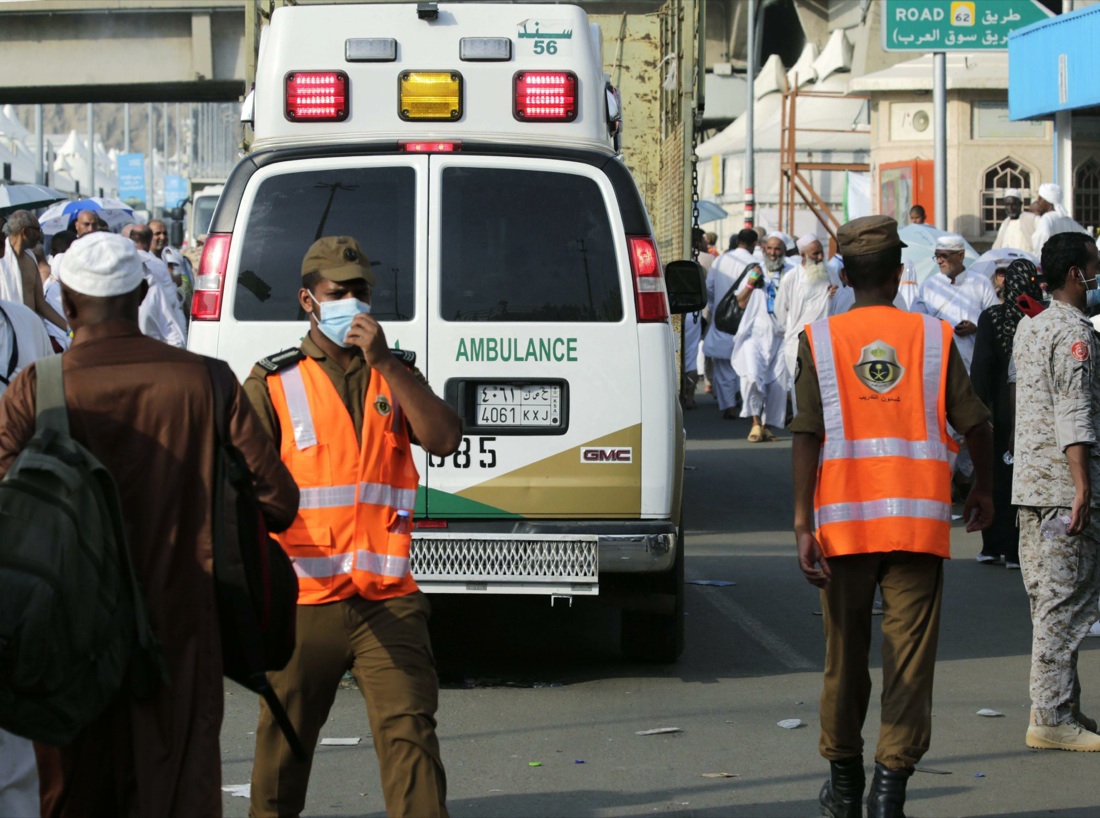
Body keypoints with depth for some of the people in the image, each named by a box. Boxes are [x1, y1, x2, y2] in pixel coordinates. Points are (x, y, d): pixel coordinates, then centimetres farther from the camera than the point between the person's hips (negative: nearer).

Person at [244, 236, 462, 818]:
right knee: (284, 743, 8)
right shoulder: (273, 382, 6)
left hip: (388, 601, 1)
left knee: (410, 733, -10)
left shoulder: (394, 376, 14)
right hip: (303, 600, -1)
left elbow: (444, 439, -3)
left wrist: (385, 363, -11)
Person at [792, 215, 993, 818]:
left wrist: (803, 524, -8)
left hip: (844, 520, 1)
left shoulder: (820, 340, 1)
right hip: (919, 520, -1)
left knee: (845, 654, 13)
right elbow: (975, 424, 5)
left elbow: (807, 435, -7)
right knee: (909, 656, -1)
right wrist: (983, 489, 22)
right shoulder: (933, 337, 3)